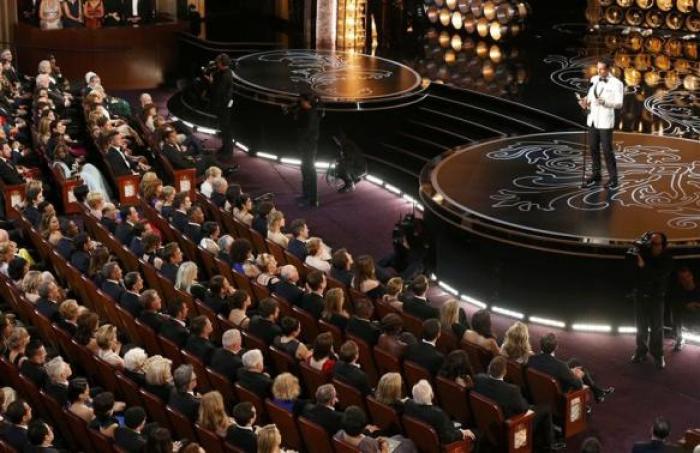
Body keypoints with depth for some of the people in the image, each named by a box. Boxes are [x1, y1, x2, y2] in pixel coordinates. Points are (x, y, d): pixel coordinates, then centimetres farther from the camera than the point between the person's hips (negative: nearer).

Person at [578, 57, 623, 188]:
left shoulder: (617, 83, -13)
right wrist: (585, 102, -11)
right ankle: (596, 176, 22)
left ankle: (613, 178, 12)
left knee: (607, 150, -1)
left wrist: (604, 103, -31)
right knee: (594, 148, 10)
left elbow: (619, 104, -14)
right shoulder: (594, 79, 4)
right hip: (593, 119, 6)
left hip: (605, 121, -6)